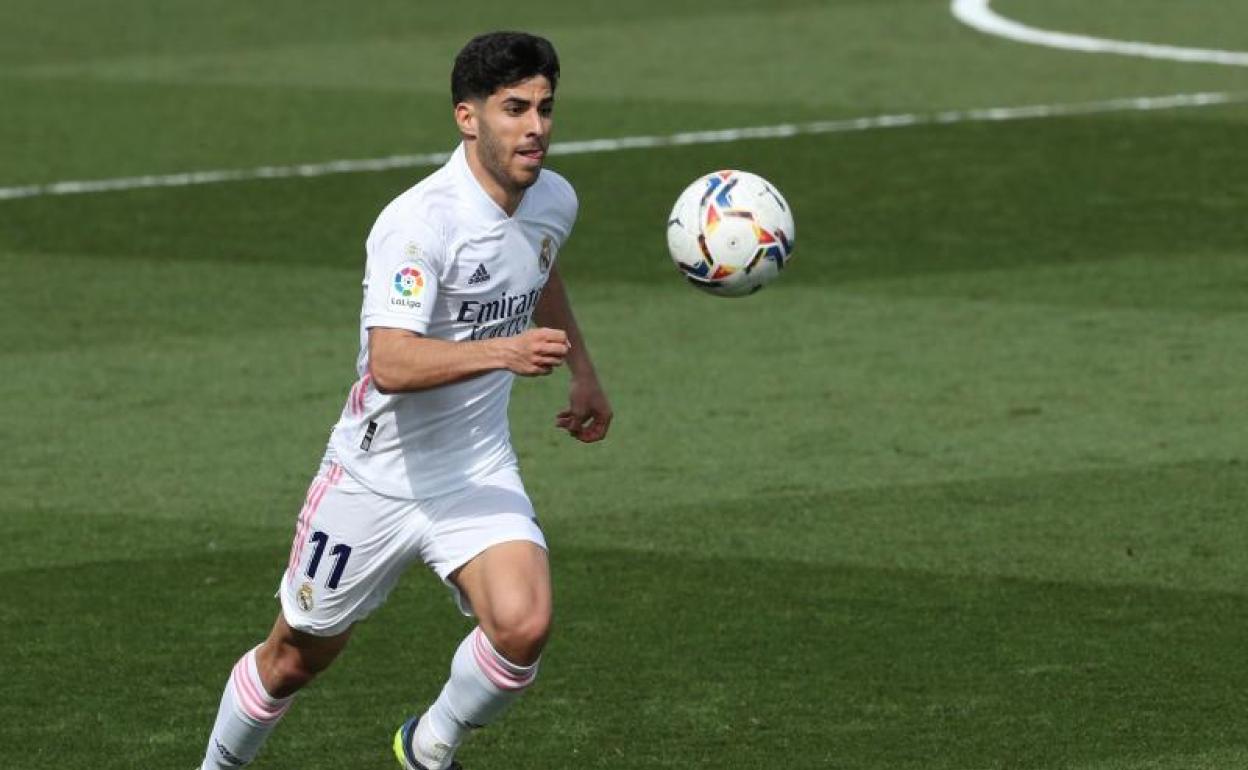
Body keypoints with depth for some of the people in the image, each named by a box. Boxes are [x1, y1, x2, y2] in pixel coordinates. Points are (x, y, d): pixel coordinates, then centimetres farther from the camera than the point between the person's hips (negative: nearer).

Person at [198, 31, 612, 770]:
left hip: (479, 473, 4)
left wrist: (583, 371, 23)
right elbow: (390, 364, -39)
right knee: (297, 656, 12)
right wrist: (504, 352, -50)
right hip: (378, 478, -4)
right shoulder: (417, 223, -27)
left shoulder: (554, 202, -3)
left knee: (523, 626, -22)